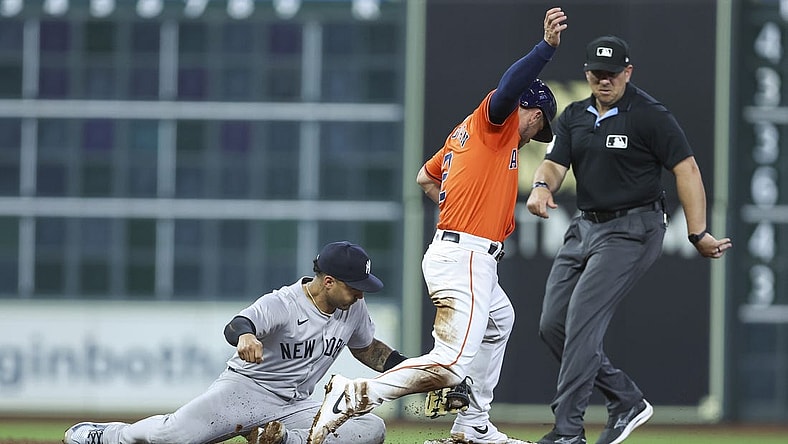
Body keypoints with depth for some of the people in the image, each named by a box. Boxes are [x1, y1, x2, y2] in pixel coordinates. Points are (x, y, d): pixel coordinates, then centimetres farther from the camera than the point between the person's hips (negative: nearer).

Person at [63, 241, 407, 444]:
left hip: (295, 405, 5)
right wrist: (245, 335, -61)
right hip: (246, 386, -5)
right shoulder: (281, 304, -18)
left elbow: (367, 348, 24)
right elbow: (234, 327, -37)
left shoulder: (353, 309, 3)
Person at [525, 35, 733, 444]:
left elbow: (686, 169, -12)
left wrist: (698, 233, -19)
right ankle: (626, 401, 15)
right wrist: (542, 186, -25)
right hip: (585, 227, 8)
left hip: (632, 230, -8)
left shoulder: (649, 115, -10)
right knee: (553, 325, 4)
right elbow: (554, 164, 1)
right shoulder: (574, 117, 9)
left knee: (583, 319, -18)